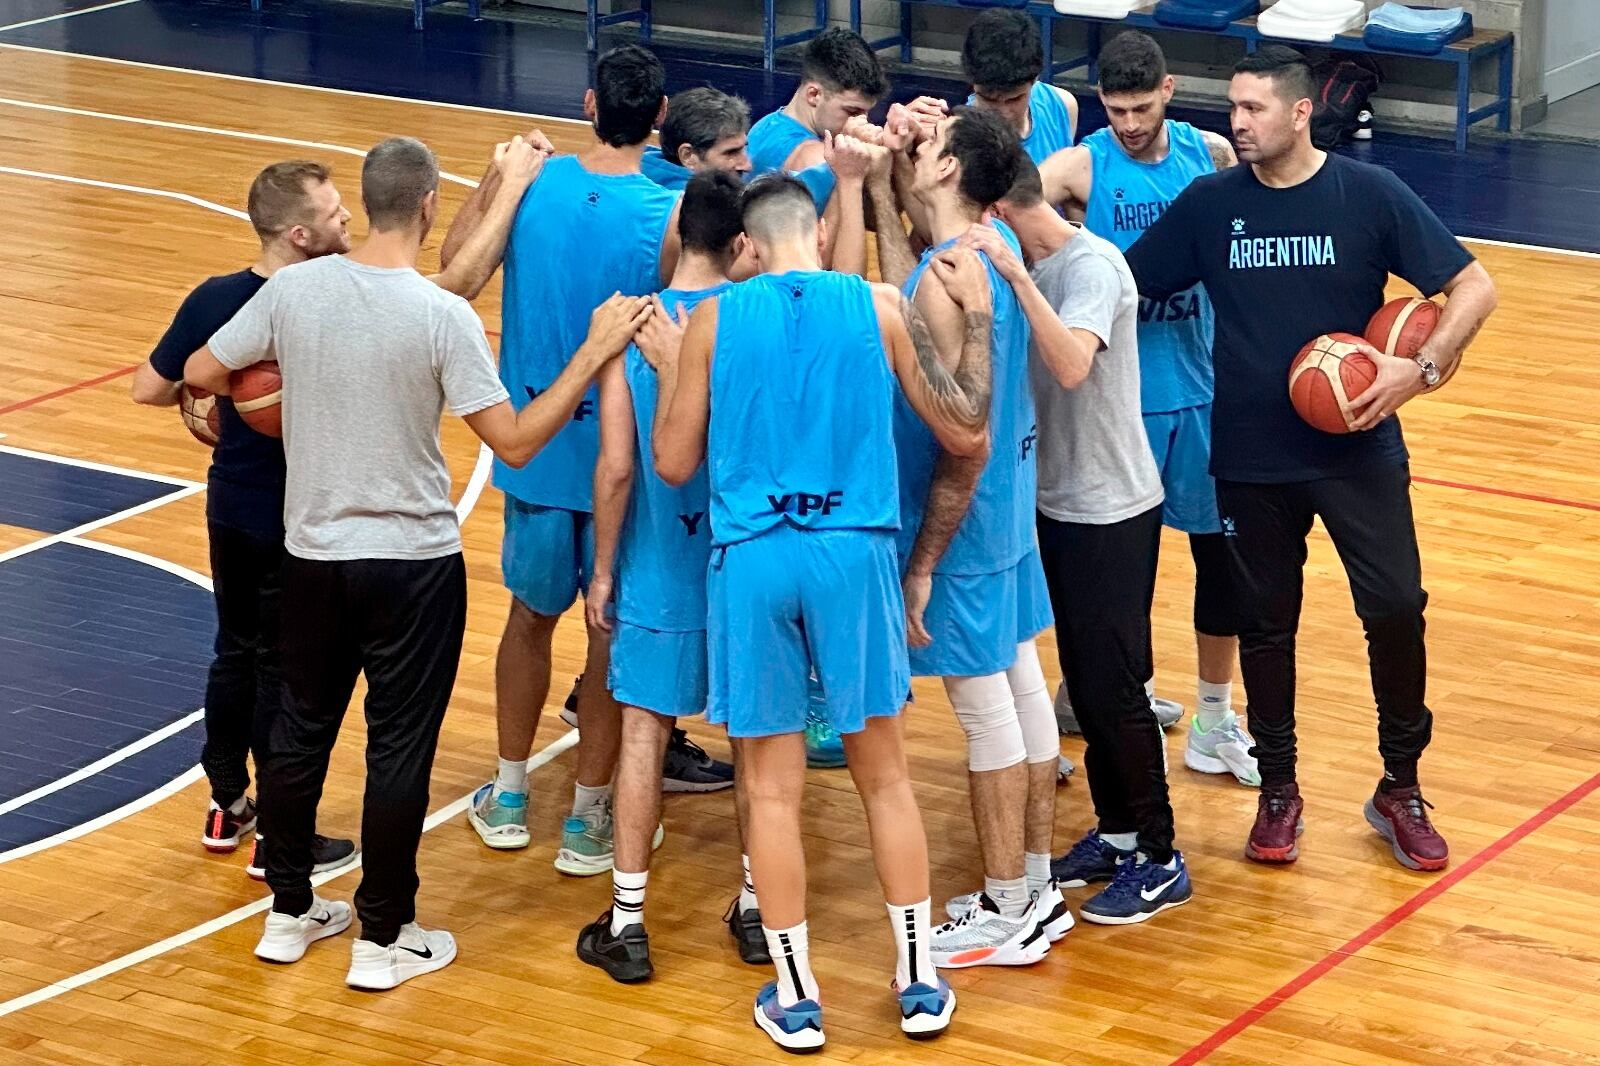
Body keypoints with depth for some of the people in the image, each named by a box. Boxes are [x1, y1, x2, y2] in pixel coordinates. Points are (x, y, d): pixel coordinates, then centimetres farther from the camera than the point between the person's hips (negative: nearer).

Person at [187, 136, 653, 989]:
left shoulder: (294, 288, -7)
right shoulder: (441, 317, -18)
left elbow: (201, 373, 3)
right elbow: (516, 441, -17)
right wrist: (594, 355, -11)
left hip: (313, 551, 4)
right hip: (412, 563, -4)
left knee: (302, 728, 18)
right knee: (399, 748, 7)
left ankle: (290, 912, 29)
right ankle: (383, 936, 15)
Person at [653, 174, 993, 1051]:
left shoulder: (713, 319, 1)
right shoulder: (879, 308, 1)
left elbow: (674, 464, 5)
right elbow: (965, 433, 6)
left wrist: (667, 368, 20)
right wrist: (976, 314, 15)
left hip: (751, 558, 0)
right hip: (853, 551, 0)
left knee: (773, 789, 9)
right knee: (884, 775, 14)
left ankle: (795, 999, 14)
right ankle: (919, 983, 19)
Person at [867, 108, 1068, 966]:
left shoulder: (948, 279, -23)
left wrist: (923, 564, -19)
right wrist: (882, 202, 12)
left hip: (964, 521, -9)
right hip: (1007, 511, 9)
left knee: (986, 711, 1)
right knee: (1021, 694, 15)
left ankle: (1006, 915, 11)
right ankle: (1035, 890, 26)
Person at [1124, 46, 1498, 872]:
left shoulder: (1369, 196, -7)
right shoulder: (1207, 205, -2)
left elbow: (1472, 287, -6)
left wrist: (1422, 369, -19)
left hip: (1358, 452, -2)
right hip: (1252, 458, 2)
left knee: (1395, 609, -5)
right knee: (1264, 624, 9)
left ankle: (1400, 788, 14)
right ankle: (1278, 790, 27)